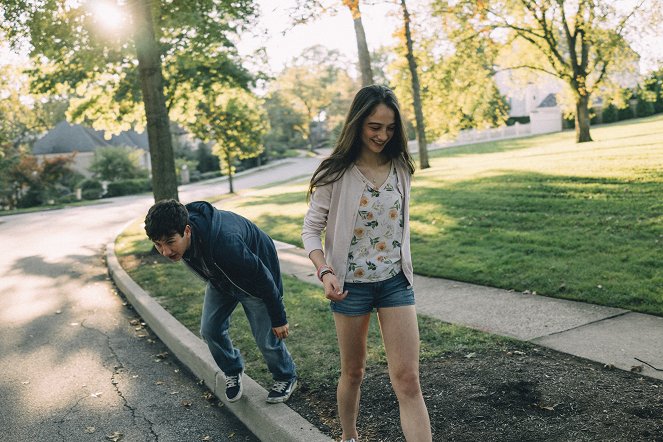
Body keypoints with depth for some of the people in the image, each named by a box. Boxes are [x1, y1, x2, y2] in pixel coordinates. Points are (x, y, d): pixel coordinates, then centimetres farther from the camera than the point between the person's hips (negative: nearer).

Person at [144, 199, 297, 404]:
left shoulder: (225, 243, -46)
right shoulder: (177, 234, -23)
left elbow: (263, 278, -31)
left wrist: (279, 318, -19)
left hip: (253, 283, -6)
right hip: (220, 278, 6)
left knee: (266, 338, -1)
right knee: (210, 329, 4)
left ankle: (286, 378, 28)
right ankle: (233, 372, 32)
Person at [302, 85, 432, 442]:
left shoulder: (400, 168, 1)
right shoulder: (335, 173, -10)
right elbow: (311, 230, -7)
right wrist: (324, 272, -23)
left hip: (396, 282, 3)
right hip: (351, 285, -2)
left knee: (408, 381, -3)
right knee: (353, 372, 16)